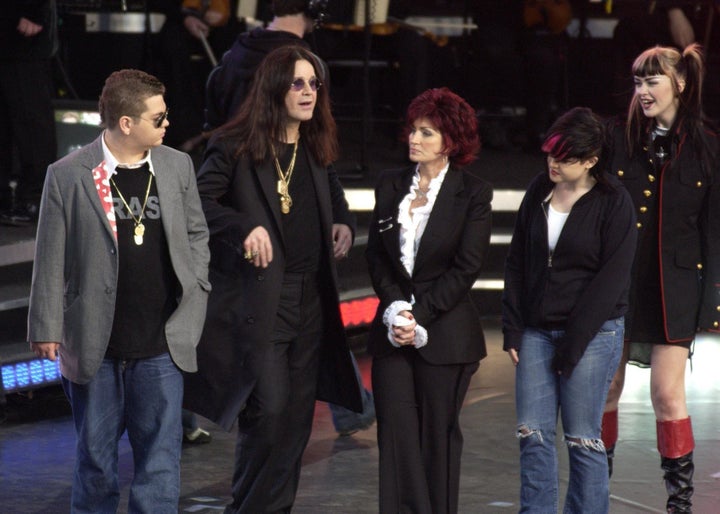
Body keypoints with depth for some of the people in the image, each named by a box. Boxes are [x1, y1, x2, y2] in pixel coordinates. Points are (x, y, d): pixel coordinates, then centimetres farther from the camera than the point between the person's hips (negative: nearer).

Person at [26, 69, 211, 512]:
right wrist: (47, 328, -2)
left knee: (161, 453, 1)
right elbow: (51, 259, -2)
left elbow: (196, 233, 18)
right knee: (95, 454, 10)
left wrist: (194, 290, 5)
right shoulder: (68, 175, -5)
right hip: (95, 345, -2)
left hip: (162, 343, 2)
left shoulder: (178, 167, 5)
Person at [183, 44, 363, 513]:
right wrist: (244, 228, -24)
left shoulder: (317, 151, 12)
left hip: (310, 300, 7)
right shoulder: (235, 148, -7)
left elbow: (336, 200, 28)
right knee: (269, 408, -13)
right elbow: (199, 201, -10)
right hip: (257, 298, -7)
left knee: (298, 416, 9)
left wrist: (345, 224, 7)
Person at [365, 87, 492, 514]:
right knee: (396, 431, -3)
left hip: (444, 332, -3)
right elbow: (377, 256, 8)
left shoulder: (473, 194, -3)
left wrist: (419, 316, -12)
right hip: (393, 330, 3)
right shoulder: (391, 186, 10)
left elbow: (466, 268, -7)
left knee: (439, 434, 3)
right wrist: (395, 309, -8)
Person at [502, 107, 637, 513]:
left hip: (593, 334, -5)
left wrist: (574, 342, -14)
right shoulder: (539, 192, 7)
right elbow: (517, 261, 12)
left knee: (583, 437, -2)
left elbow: (611, 278, -11)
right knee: (533, 433, 2)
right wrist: (512, 328, 4)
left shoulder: (613, 203, -8)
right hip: (537, 331, 5)